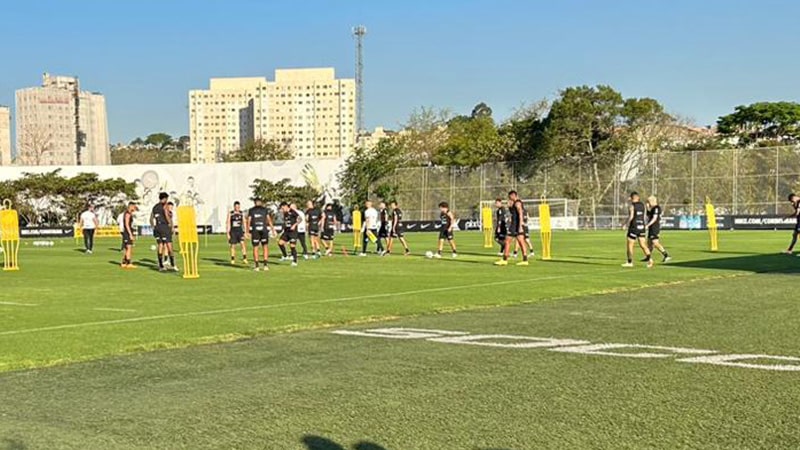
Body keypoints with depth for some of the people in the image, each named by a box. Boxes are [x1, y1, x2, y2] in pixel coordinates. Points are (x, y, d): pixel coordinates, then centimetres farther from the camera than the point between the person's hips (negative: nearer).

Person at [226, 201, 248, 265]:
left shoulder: (242, 213, 6)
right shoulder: (230, 214, -2)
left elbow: (244, 223, 11)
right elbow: (228, 224, -1)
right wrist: (228, 233, -6)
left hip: (240, 231, 1)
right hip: (233, 231, -1)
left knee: (243, 243, -16)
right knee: (233, 246, 4)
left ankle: (244, 259, -19)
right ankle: (233, 260, 15)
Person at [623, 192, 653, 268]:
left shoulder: (631, 206, -11)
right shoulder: (642, 205, 8)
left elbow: (631, 216, -22)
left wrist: (627, 223, -7)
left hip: (634, 227, -6)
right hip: (642, 227, 6)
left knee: (630, 245, 5)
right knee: (642, 245, 5)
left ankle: (630, 262, 9)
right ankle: (649, 258, -15)